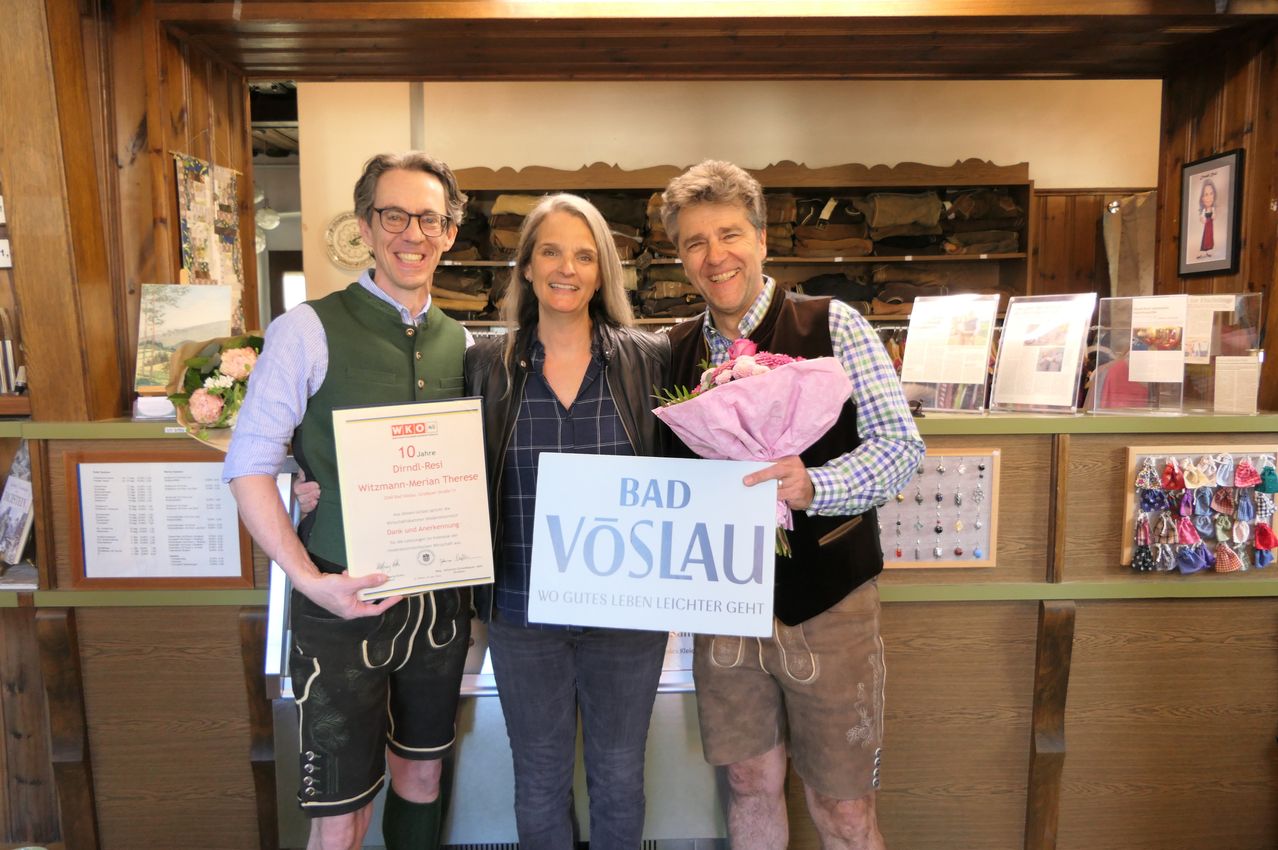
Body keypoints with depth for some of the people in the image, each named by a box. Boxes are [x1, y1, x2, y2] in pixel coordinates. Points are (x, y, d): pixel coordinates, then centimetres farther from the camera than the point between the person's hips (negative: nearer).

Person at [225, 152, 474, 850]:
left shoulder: (462, 345, 6)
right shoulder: (309, 331, -9)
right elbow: (249, 466, -10)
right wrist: (310, 579, -18)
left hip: (440, 601, 5)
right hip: (344, 605, -4)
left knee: (421, 776, 21)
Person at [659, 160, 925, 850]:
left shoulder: (832, 325, -7)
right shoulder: (676, 352, 4)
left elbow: (902, 443, -13)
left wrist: (814, 486, -30)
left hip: (826, 602, -3)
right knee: (750, 785, 18)